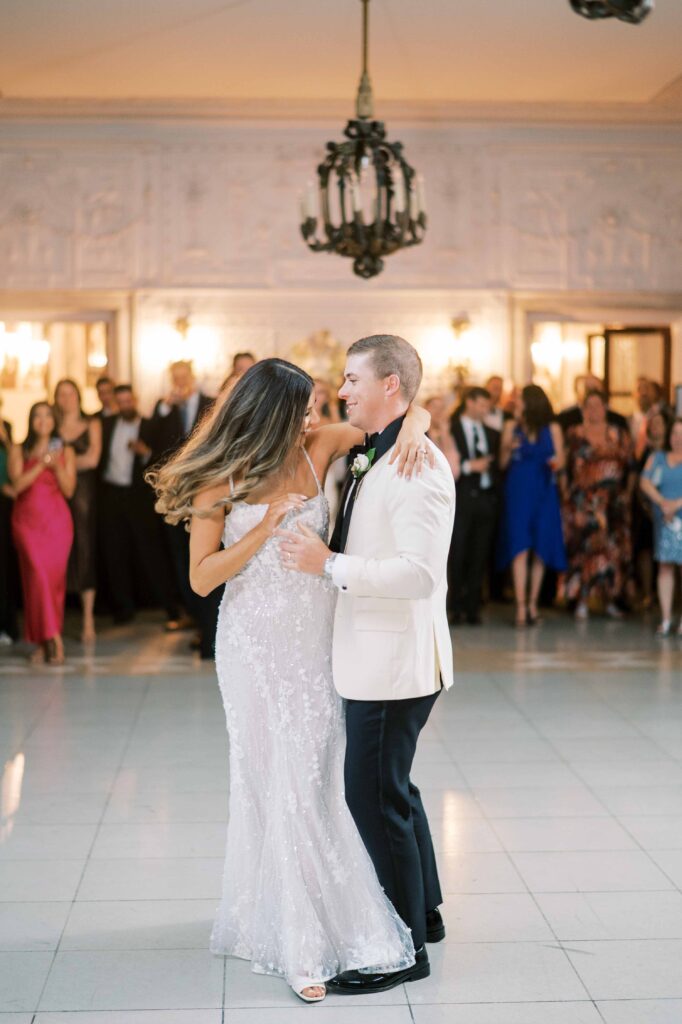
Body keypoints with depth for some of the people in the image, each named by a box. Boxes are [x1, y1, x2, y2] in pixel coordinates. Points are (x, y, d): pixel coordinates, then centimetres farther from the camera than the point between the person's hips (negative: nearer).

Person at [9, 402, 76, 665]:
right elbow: (17, 485, -6)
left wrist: (57, 466, -12)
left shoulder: (65, 451, 10)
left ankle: (44, 641, 6)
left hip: (57, 521, 1)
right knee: (38, 576, -14)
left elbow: (69, 490, 2)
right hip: (27, 520, -1)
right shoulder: (19, 451, 8)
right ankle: (53, 639, -11)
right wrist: (41, 465, -12)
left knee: (55, 579, -4)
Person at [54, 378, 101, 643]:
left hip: (82, 492, -1)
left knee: (84, 550, -3)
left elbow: (92, 459, -2)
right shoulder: (52, 427, 12)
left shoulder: (92, 424, 9)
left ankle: (88, 620, -2)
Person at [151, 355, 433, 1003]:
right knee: (277, 782, 3)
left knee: (323, 776, 7)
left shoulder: (318, 448, -2)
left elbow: (407, 408, 3)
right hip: (258, 647, -3)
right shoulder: (221, 481, -9)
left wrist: (412, 426, -20)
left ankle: (331, 916, 23)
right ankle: (296, 944, 11)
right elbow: (202, 578, -10)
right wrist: (267, 526, -18)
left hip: (318, 640, 3)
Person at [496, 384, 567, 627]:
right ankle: (521, 607, -11)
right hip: (518, 491, -1)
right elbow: (502, 463, 4)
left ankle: (532, 603, 16)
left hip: (543, 492, 1)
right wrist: (509, 449, -16)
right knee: (520, 548, -9)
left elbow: (560, 461, 5)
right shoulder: (511, 427, 6)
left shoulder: (552, 429, 4)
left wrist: (556, 462, -17)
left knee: (541, 549, 3)